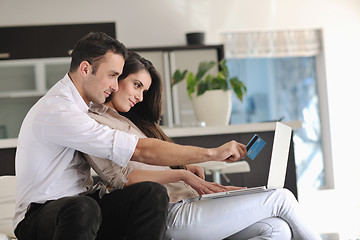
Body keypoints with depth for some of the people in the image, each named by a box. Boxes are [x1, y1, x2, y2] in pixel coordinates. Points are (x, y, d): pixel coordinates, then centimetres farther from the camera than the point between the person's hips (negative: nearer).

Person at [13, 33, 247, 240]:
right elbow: (140, 151, -24)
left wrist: (184, 170, 13)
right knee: (83, 209, -43)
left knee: (153, 193, -18)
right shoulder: (57, 111, -20)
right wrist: (212, 153, -19)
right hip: (40, 215, -8)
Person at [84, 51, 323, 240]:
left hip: (186, 201, 10)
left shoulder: (132, 120, 27)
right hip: (172, 215, -10)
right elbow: (121, 178, -15)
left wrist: (186, 167, 5)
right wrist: (182, 175, -14)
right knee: (281, 198, -5)